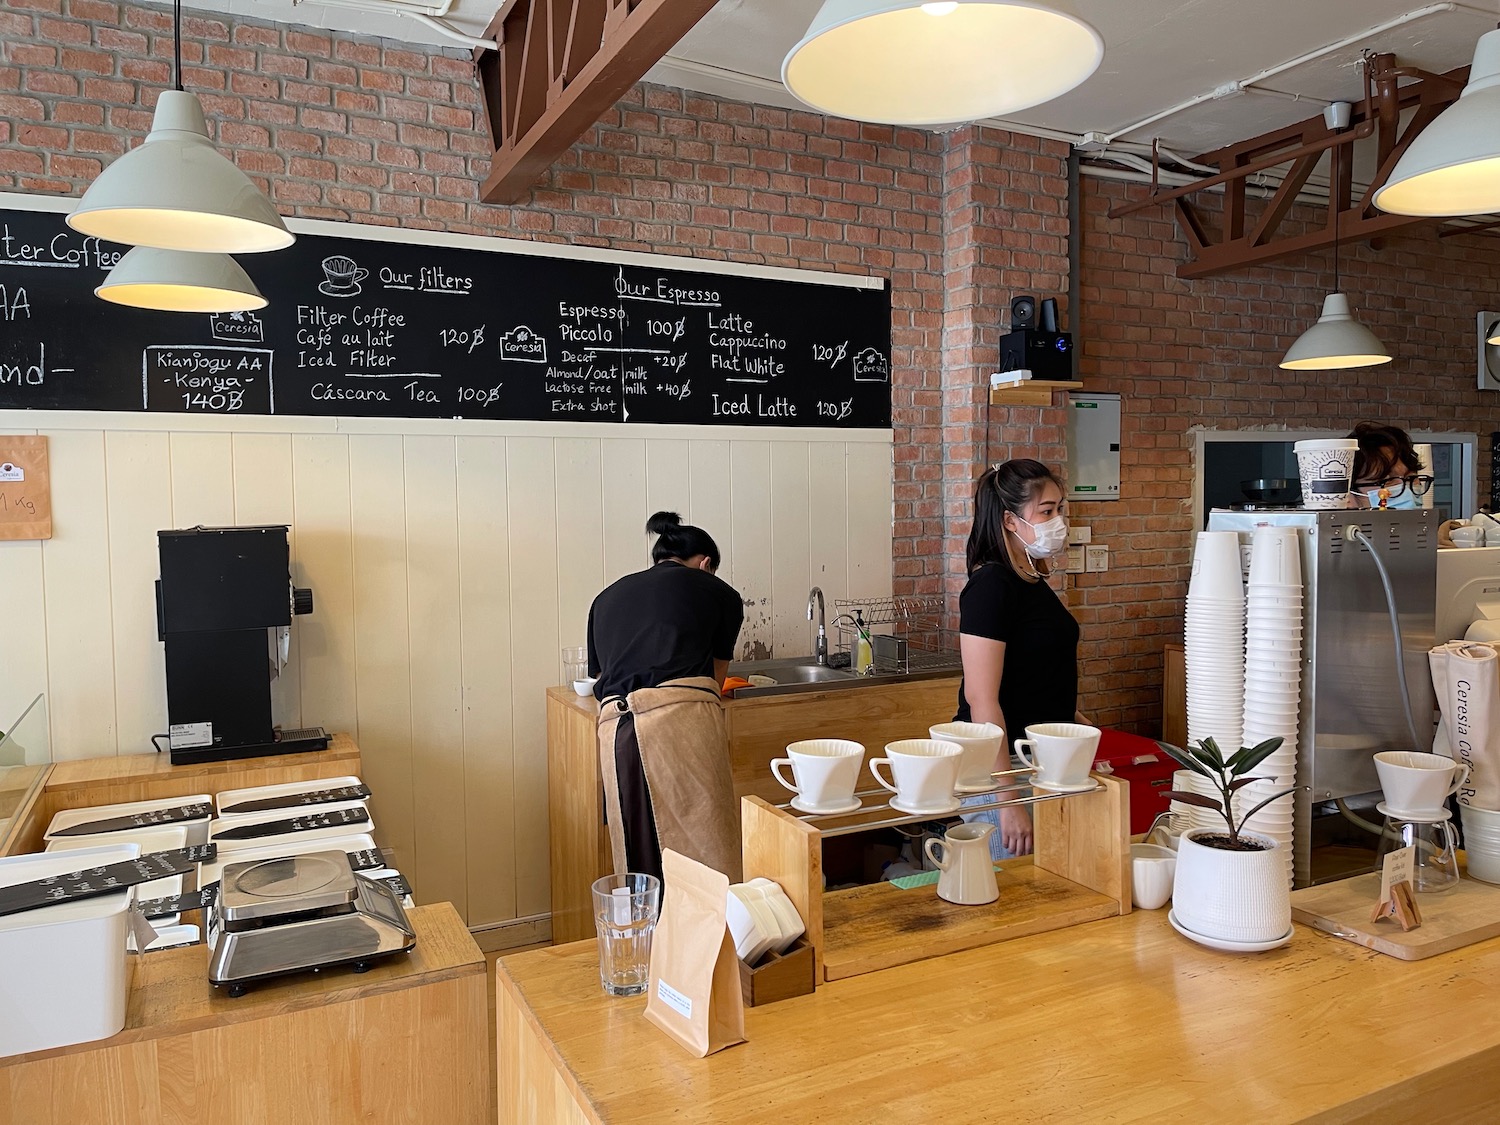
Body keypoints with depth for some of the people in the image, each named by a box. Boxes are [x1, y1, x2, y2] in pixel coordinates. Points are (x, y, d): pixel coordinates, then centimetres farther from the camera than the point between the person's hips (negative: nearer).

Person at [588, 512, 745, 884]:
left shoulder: (606, 599, 29)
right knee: (707, 854, 1)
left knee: (639, 866, 10)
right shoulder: (718, 593, 19)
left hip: (614, 730, 4)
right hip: (682, 720, -4)